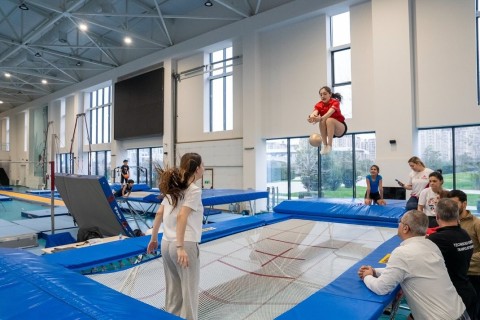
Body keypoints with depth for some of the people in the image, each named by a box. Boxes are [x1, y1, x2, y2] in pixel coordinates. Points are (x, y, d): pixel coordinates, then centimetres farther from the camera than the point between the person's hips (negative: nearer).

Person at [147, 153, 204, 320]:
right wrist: (180, 247, -21)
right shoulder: (194, 190, -10)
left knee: (172, 290, 20)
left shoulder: (174, 188, 12)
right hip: (186, 245, -8)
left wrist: (153, 239, 18)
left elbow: (159, 214, 12)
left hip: (166, 244, 8)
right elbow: (181, 217, -20)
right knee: (189, 292, 7)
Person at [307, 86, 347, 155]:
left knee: (329, 120, -34)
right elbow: (315, 112, -29)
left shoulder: (335, 102, -15)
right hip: (327, 130, 3)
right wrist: (312, 117, -55)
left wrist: (320, 118, -58)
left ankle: (329, 146, -31)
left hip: (340, 129, -3)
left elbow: (330, 112, -37)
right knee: (322, 121, -30)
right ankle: (324, 145, -24)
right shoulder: (319, 105, -6)